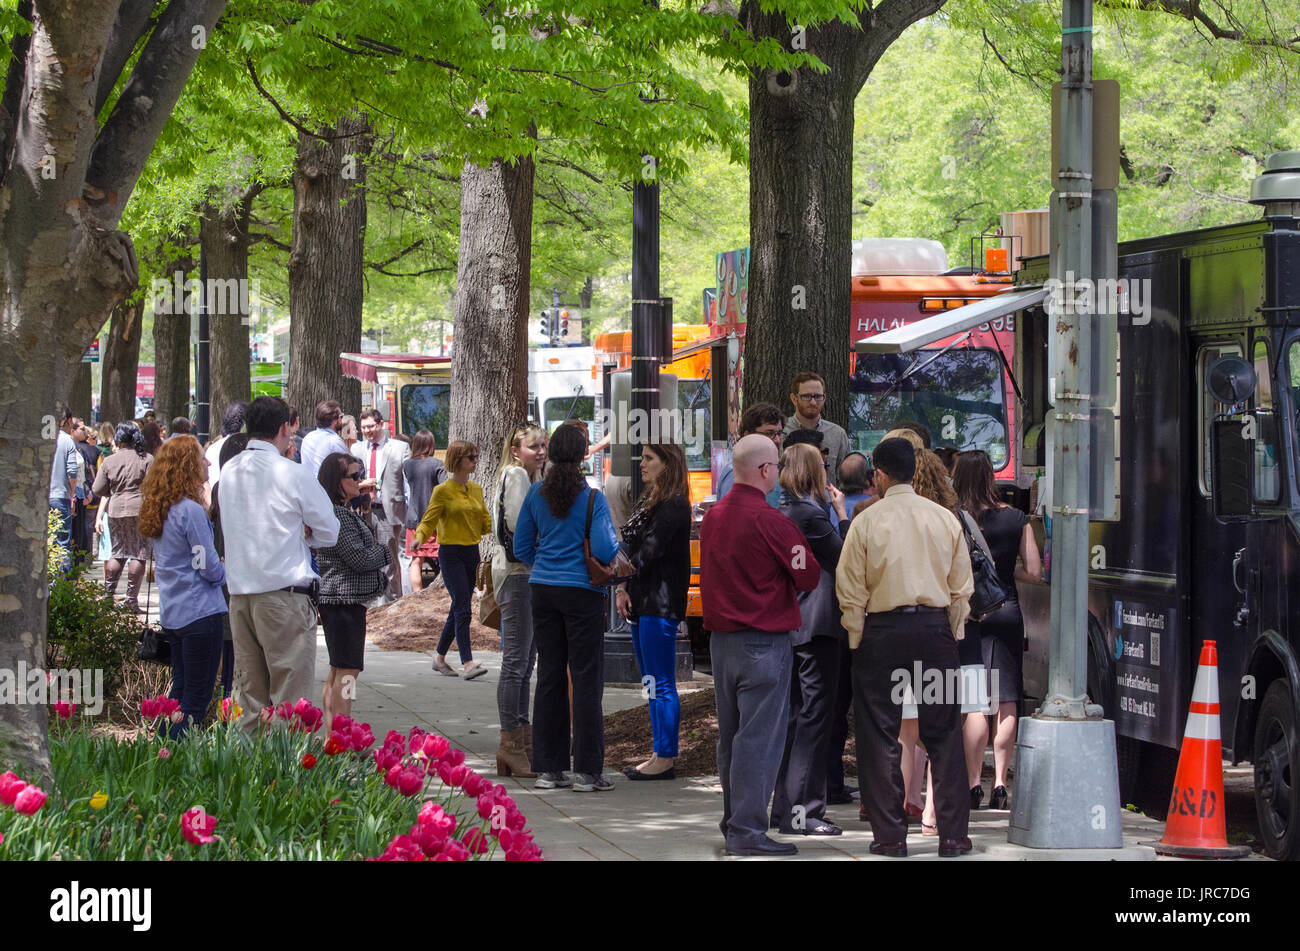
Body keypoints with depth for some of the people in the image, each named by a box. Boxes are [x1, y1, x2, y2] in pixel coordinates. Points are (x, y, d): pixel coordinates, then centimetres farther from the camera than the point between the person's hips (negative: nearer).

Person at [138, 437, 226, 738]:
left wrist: (218, 568, 13)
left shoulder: (159, 510, 9)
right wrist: (225, 571, 7)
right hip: (200, 612, -9)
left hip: (172, 614, 9)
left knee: (180, 689, 18)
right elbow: (210, 568, -15)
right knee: (197, 696, -3)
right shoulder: (191, 511, -17)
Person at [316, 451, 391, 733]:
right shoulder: (338, 514, -18)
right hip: (344, 598, -11)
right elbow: (358, 558, -18)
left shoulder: (345, 511, 16)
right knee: (347, 671, -10)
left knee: (337, 672, 15)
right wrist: (387, 551, -2)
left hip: (337, 598, 11)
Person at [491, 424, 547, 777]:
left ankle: (521, 739, 16)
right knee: (516, 661, -9)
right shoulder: (515, 475, -10)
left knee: (525, 661, 12)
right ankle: (511, 743, -7)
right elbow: (517, 524, -20)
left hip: (529, 574, 10)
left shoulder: (530, 478, 21)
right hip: (517, 574, -10)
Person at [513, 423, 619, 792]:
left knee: (549, 675, 10)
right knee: (586, 678, 0)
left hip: (544, 590, 5)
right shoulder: (592, 498, -11)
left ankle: (548, 767, 12)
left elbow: (521, 547, 9)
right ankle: (586, 771, 0)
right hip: (582, 592, -5)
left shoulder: (537, 494, 3)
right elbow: (604, 550, -17)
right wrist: (616, 545, 5)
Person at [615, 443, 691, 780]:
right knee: (652, 683, 14)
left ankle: (664, 759, -4)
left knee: (661, 684, -7)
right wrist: (623, 589, 2)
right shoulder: (650, 501, 16)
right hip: (643, 601, 10)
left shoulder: (673, 506, -14)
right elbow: (634, 549, 14)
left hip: (661, 603, -10)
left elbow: (648, 553, -18)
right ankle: (661, 754, 20)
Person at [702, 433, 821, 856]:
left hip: (721, 640, 8)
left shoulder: (712, 517, 6)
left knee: (730, 737, 15)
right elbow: (810, 577, -8)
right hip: (765, 641, -7)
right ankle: (748, 831, -4)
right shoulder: (770, 521, -16)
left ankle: (732, 821, 23)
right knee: (759, 738, -4)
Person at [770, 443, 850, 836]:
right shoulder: (811, 514, -15)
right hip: (817, 626, -9)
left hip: (788, 624, 9)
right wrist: (842, 515, -1)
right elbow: (846, 559, -9)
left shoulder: (781, 511, 11)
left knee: (795, 714, 14)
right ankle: (803, 810, -7)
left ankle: (785, 804, 18)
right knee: (815, 715, -6)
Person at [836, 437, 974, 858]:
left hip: (882, 631, -3)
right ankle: (952, 834, 6)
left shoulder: (867, 522, -6)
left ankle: (890, 835, 5)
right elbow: (962, 589, 7)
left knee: (880, 736, 5)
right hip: (936, 628, 3)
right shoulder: (945, 519, 3)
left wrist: (857, 641, 6)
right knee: (943, 735, 7)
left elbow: (851, 593, -4)